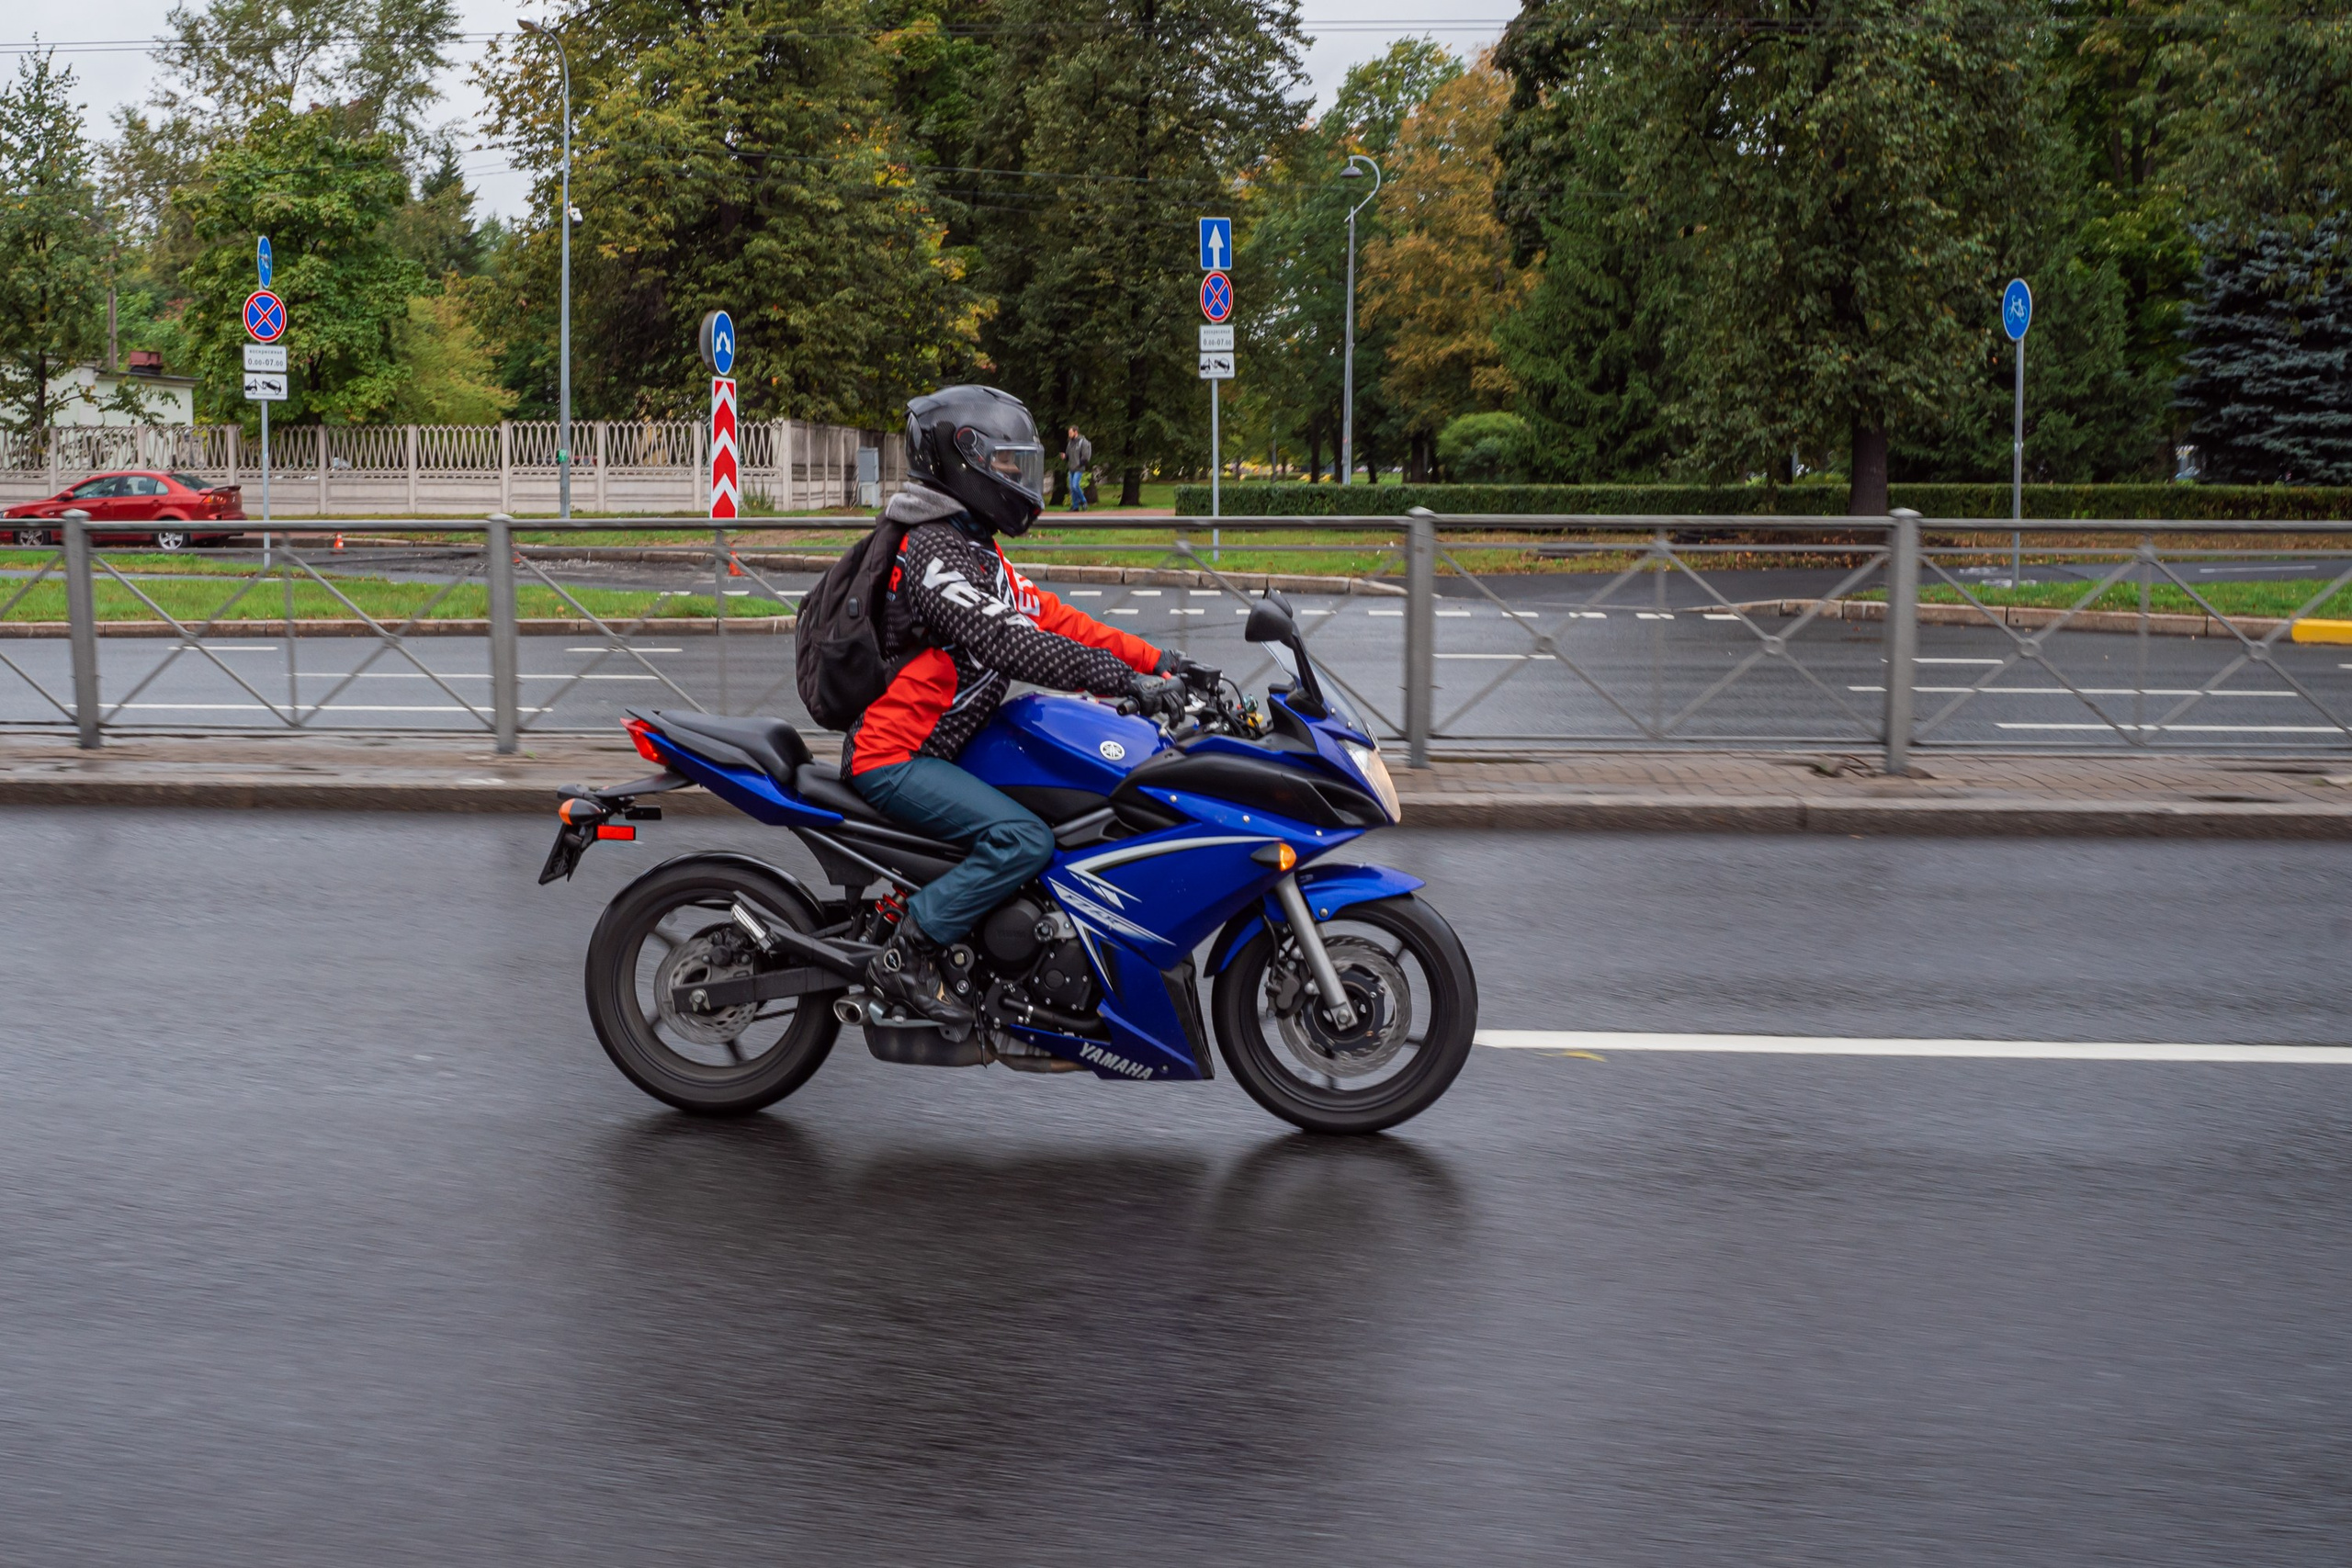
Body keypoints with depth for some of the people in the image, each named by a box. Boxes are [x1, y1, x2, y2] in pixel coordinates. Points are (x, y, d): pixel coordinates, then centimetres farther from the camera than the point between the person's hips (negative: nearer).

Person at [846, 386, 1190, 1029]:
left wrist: (1155, 660, 1)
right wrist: (1129, 683, -32)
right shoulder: (932, 553, -18)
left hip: (937, 751, 11)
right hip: (895, 759, -11)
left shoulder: (978, 551, 15)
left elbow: (1045, 615, 11)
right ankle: (905, 957, -18)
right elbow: (1007, 643, -29)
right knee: (1024, 839, -27)